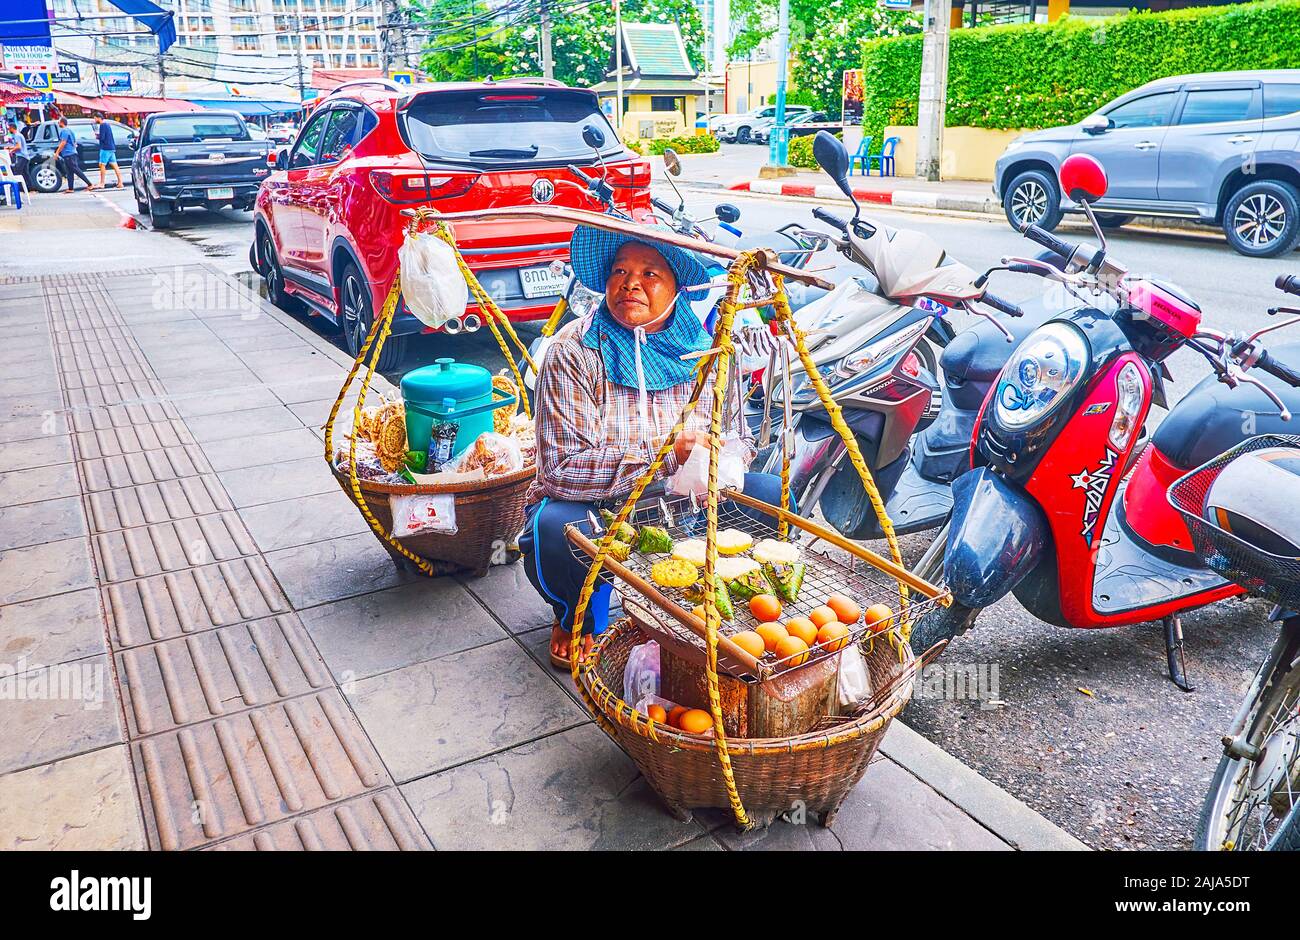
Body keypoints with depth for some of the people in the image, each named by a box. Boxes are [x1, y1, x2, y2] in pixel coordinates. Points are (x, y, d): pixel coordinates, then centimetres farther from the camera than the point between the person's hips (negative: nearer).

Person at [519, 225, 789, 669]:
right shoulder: (573, 350, -15)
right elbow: (562, 468, -23)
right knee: (555, 529, -37)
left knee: (772, 496, -16)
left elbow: (740, 438, 5)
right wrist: (668, 456, -31)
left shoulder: (706, 348, -1)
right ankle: (578, 618, 1)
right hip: (591, 507, -4)